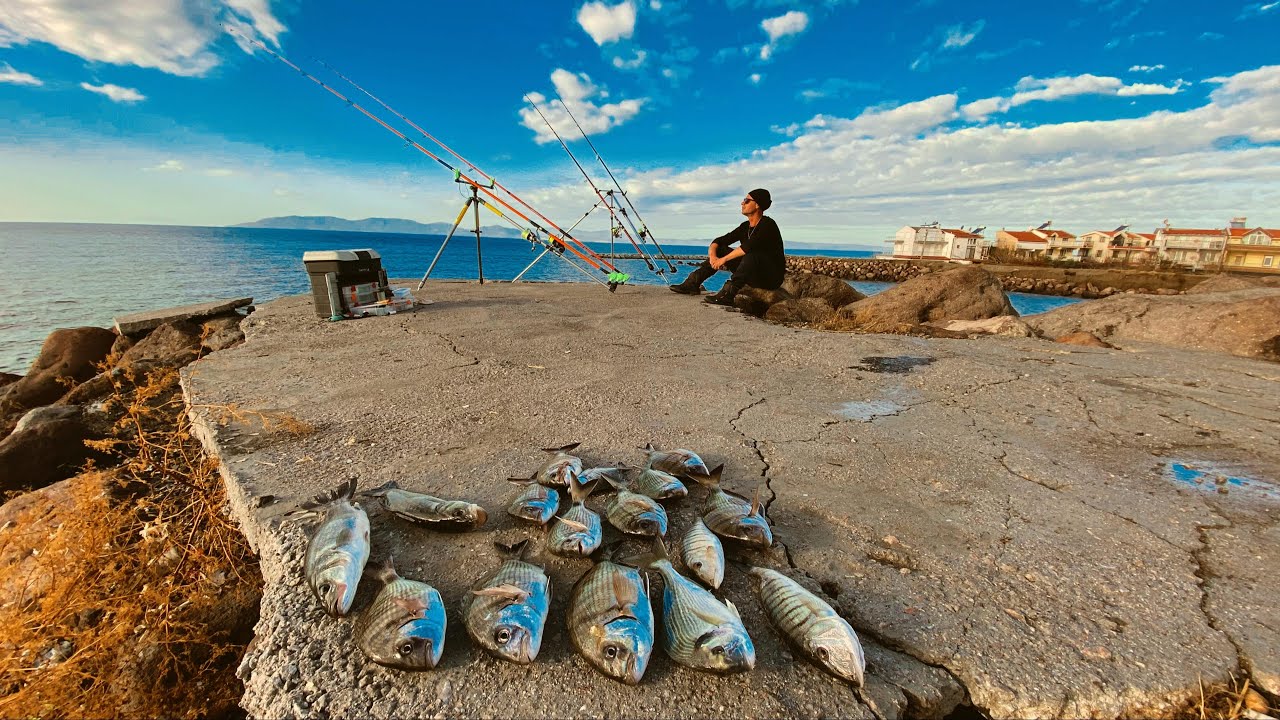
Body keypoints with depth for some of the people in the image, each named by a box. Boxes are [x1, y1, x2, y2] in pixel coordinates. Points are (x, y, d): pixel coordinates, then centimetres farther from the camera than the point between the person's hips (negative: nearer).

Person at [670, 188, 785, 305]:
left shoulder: (768, 224, -15)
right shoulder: (745, 226, 9)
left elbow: (749, 246, -32)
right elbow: (719, 241, 6)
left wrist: (724, 259, -26)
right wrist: (712, 254, -15)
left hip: (772, 277, -8)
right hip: (753, 276, 8)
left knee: (752, 255, -39)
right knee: (720, 249, 1)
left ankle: (727, 295, -43)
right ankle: (692, 284, -9)